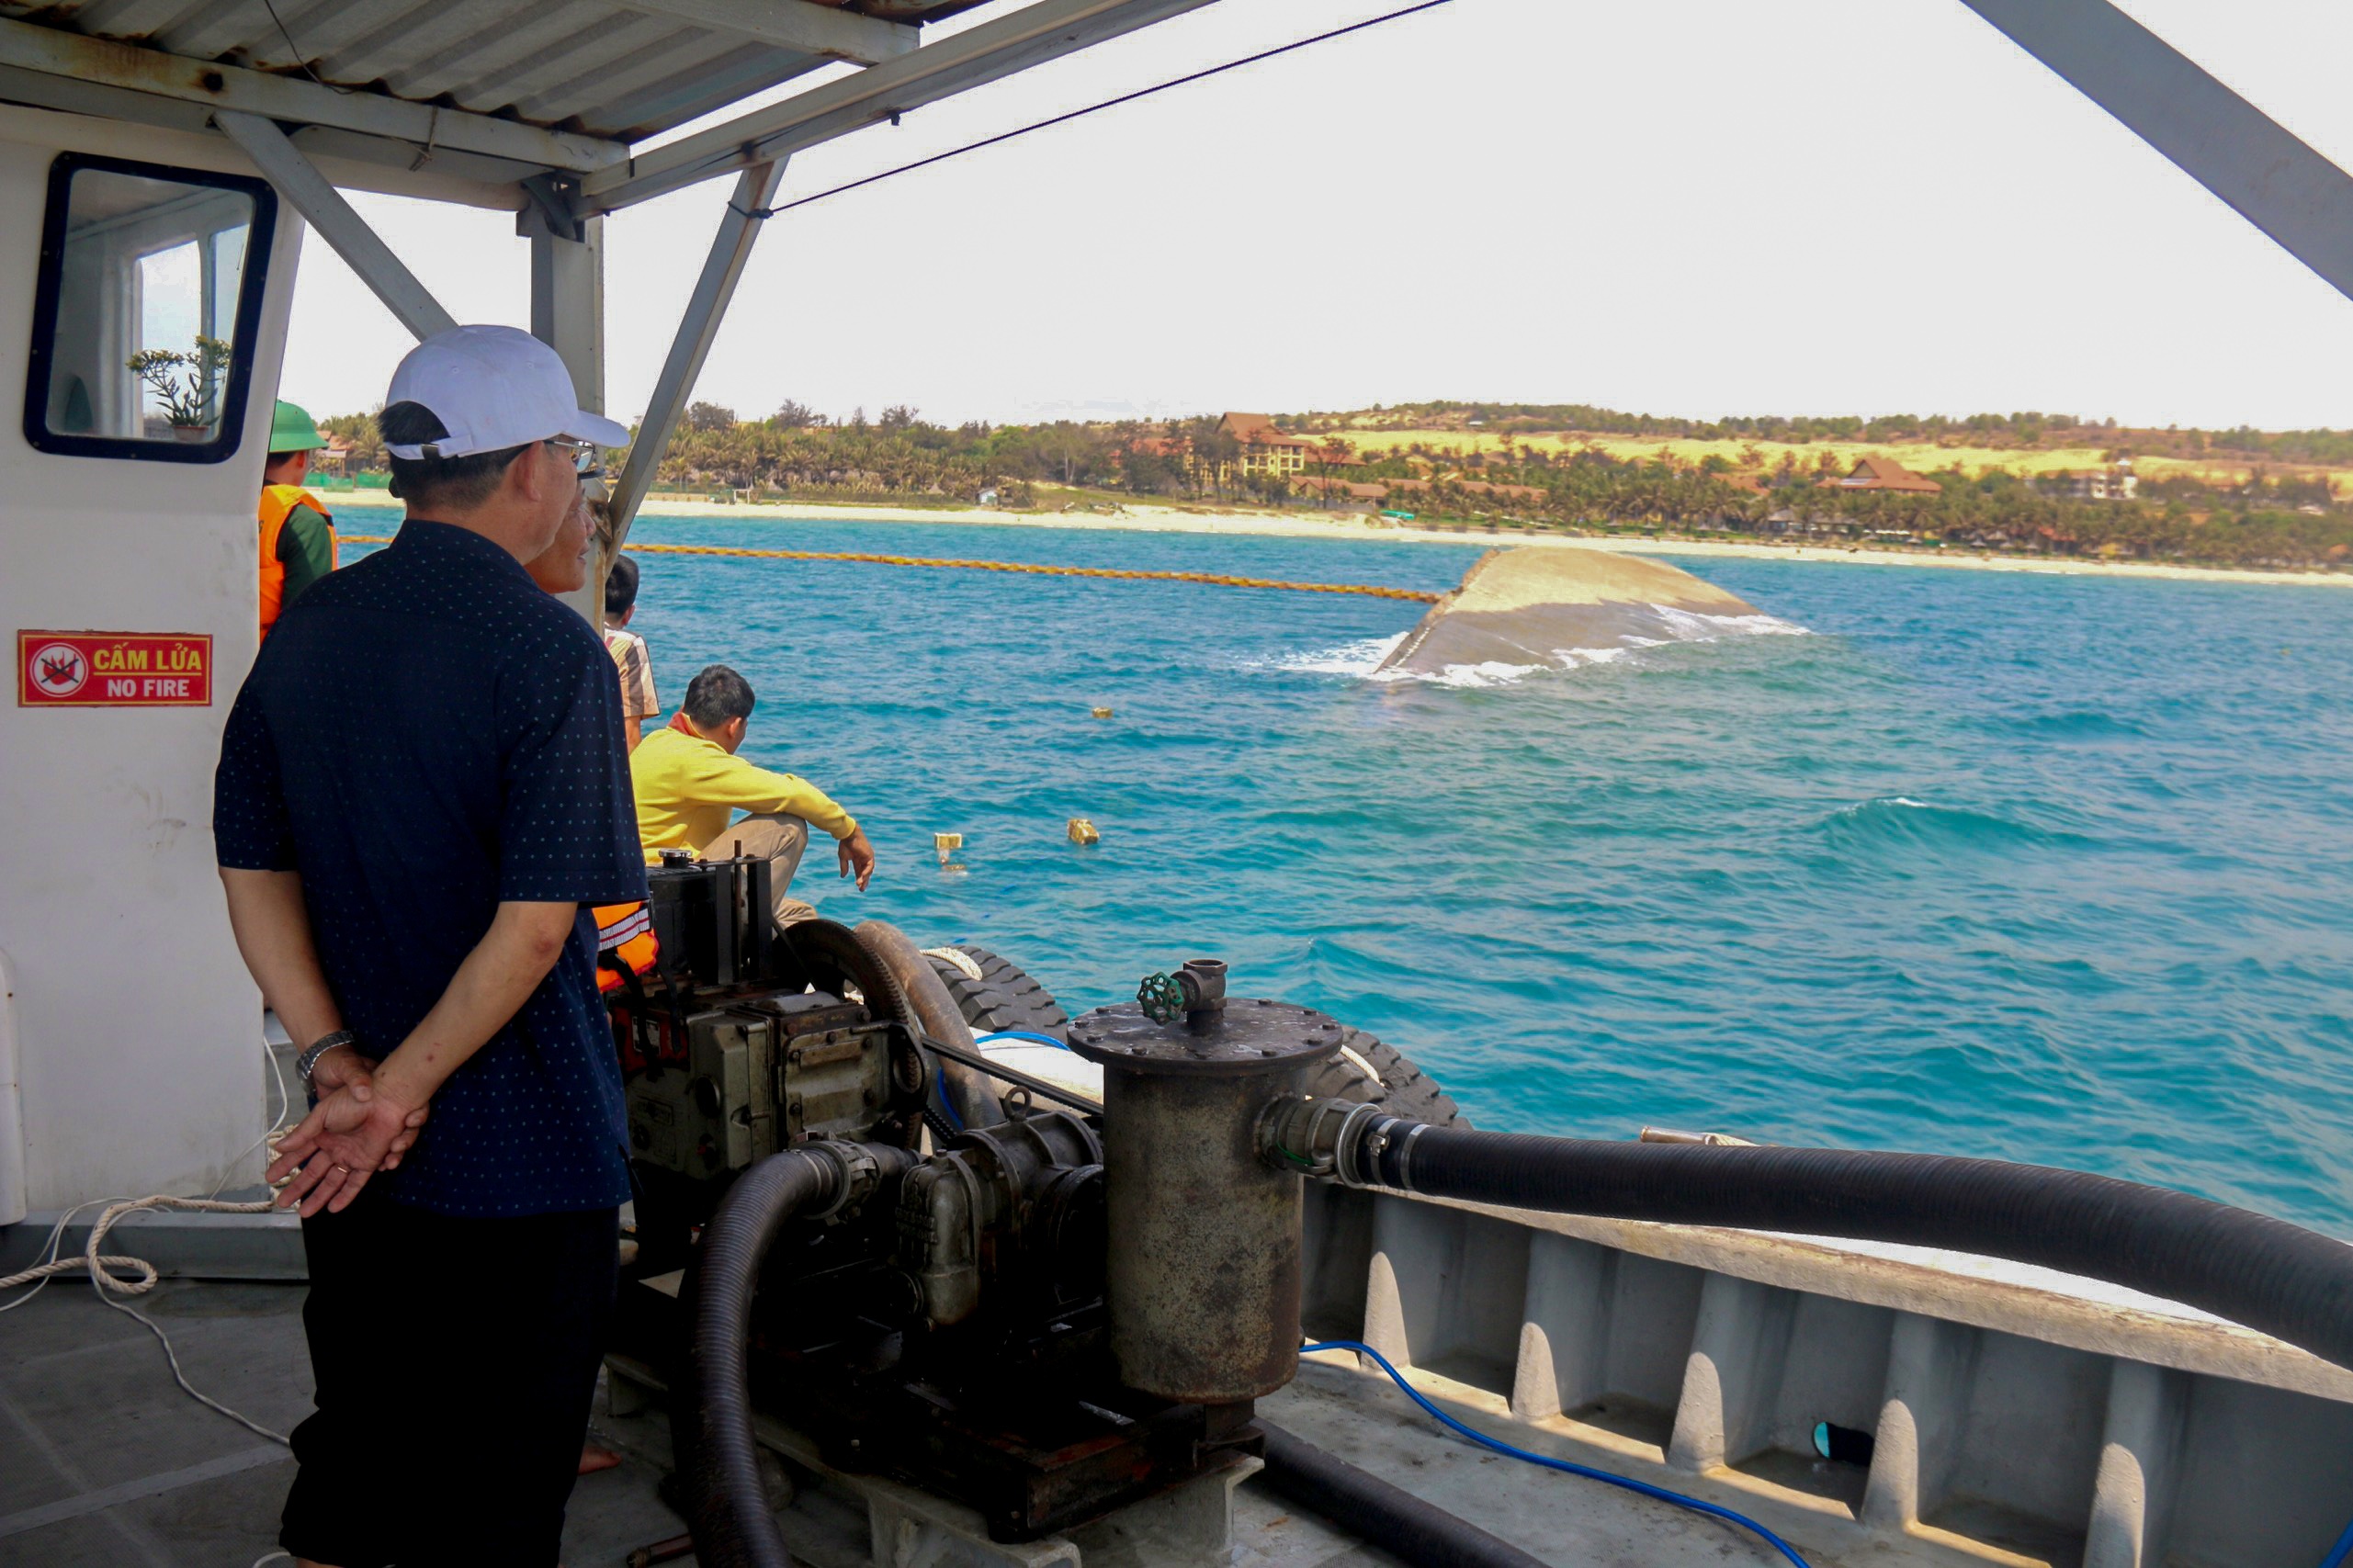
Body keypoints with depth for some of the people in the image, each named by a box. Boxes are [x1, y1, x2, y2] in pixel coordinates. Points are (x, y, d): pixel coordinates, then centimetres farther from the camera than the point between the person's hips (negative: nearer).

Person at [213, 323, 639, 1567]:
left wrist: (339, 1065, -3)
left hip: (346, 1162, 7)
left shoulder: (304, 631, 4)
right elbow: (535, 928, -22)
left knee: (349, 1461, 24)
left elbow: (252, 874, 4)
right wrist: (396, 1097, -15)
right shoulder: (548, 648, -17)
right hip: (523, 1162, -6)